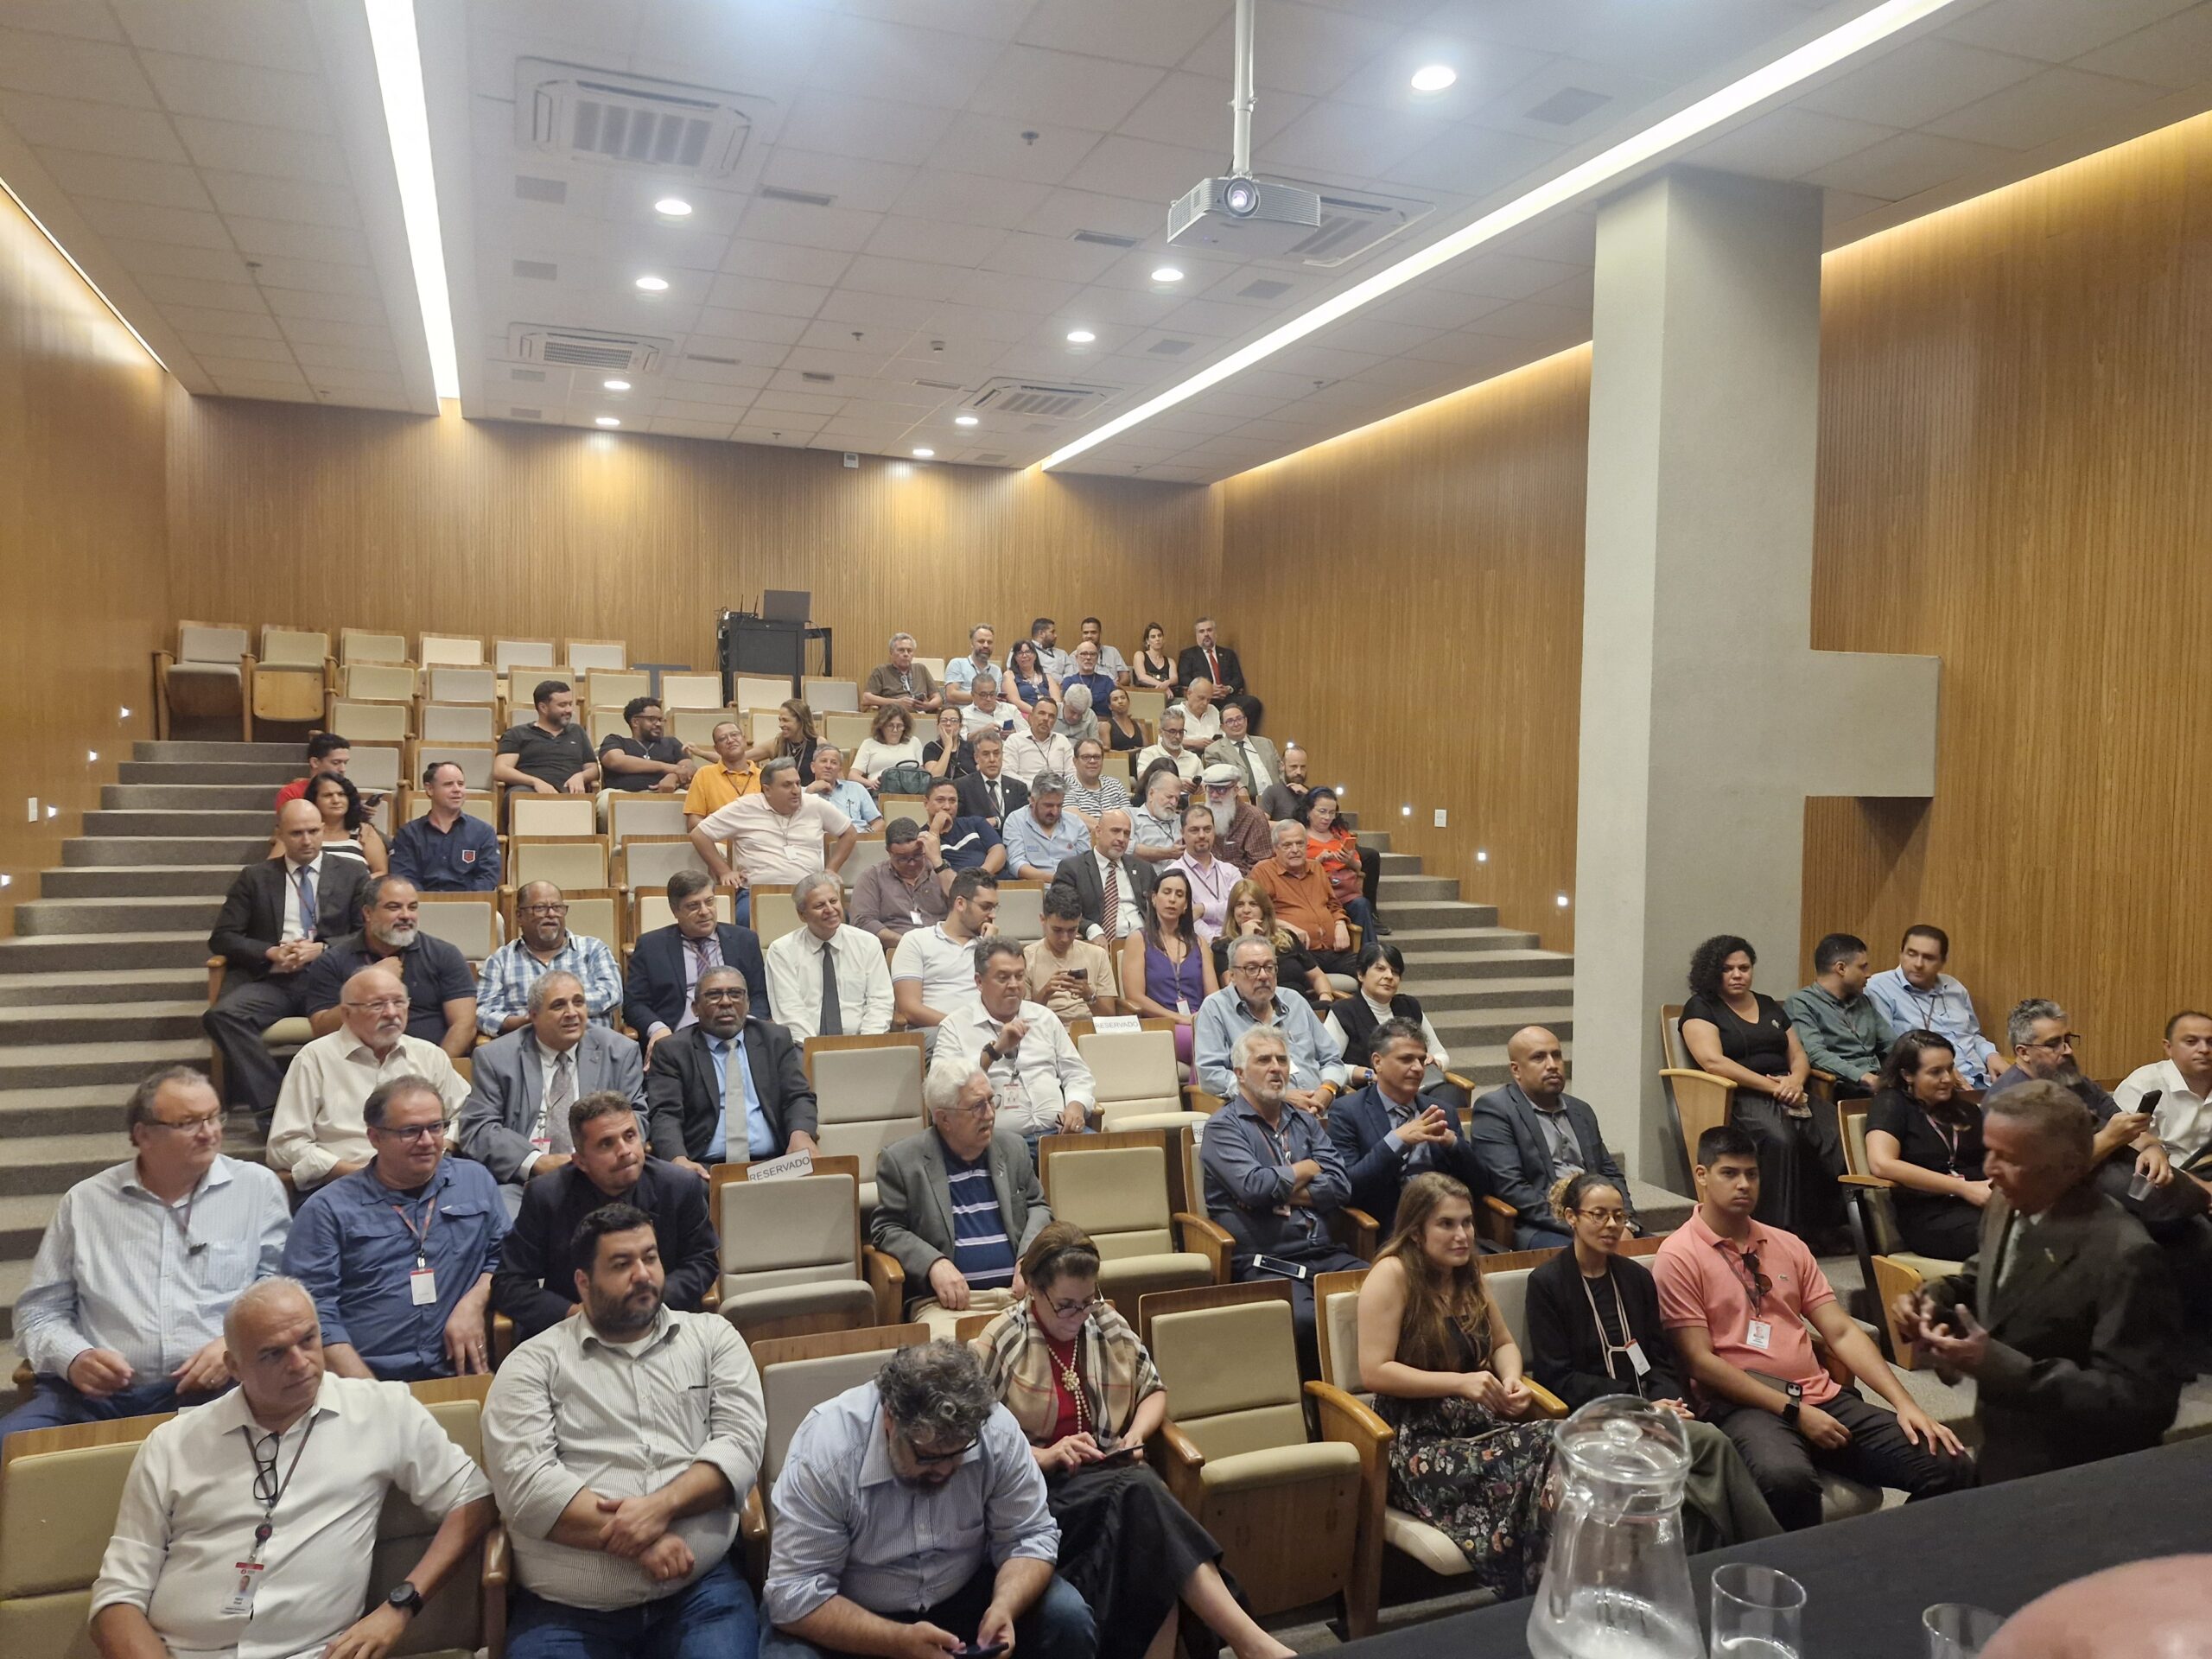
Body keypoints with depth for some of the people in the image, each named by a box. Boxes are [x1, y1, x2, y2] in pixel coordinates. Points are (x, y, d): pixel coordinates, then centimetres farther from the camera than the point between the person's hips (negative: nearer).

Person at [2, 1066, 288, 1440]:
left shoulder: (258, 1188, 11)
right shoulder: (85, 1201, 15)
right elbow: (39, 1311, 17)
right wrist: (73, 1358, -4)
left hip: (217, 1388, -2)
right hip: (98, 1394, 2)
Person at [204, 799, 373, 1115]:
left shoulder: (352, 876, 14)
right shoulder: (255, 877, 17)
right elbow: (221, 937, 11)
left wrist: (321, 949, -9)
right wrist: (271, 952, -7)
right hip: (271, 979, 2)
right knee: (221, 1015, -30)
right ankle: (272, 1100, -26)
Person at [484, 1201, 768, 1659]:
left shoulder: (713, 1336, 11)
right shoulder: (535, 1362, 6)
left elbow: (742, 1440, 1)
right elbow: (523, 1480, -7)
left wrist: (662, 1505, -16)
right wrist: (633, 1540, -14)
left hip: (700, 1591, 1)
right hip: (563, 1610, 0)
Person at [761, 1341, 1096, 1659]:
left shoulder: (998, 1431, -20)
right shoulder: (823, 1452, -28)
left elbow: (1029, 1538, -11)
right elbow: (793, 1593, -26)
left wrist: (1003, 1608, -31)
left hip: (964, 1593, 3)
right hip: (856, 1616, -2)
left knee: (1069, 1619, -17)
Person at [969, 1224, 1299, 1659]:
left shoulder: (1110, 1326, 9)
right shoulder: (997, 1345, -4)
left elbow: (1154, 1390, 20)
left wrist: (1136, 1433, -2)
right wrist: (1045, 1456, -19)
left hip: (1110, 1476, 4)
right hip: (1035, 1486, -4)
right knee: (1138, 1493, -35)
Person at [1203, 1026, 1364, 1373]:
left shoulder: (1305, 1122, 21)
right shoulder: (1223, 1127, 4)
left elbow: (1340, 1187, 8)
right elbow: (1252, 1186, -13)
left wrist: (1280, 1191, -4)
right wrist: (1305, 1170, 4)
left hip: (1325, 1254, 5)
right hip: (1265, 1262, -5)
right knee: (1303, 1318, -34)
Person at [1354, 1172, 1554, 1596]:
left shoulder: (1467, 1274, 13)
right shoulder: (1392, 1275, -9)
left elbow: (1504, 1344, 25)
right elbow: (1374, 1372, -14)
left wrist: (1511, 1379, 1)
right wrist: (1460, 1383, -18)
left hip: (1479, 1425, 7)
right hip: (1417, 1440, -6)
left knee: (1558, 1447, -23)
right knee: (1528, 1475, -29)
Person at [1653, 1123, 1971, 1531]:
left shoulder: (1788, 1246, 17)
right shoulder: (1679, 1257, -3)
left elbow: (1841, 1332, 13)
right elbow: (1701, 1361, -8)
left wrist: (1905, 1404, -1)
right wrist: (1794, 1410, -13)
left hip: (1821, 1396, 7)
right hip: (1744, 1404, -6)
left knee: (1951, 1467, -11)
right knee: (1786, 1478, -39)